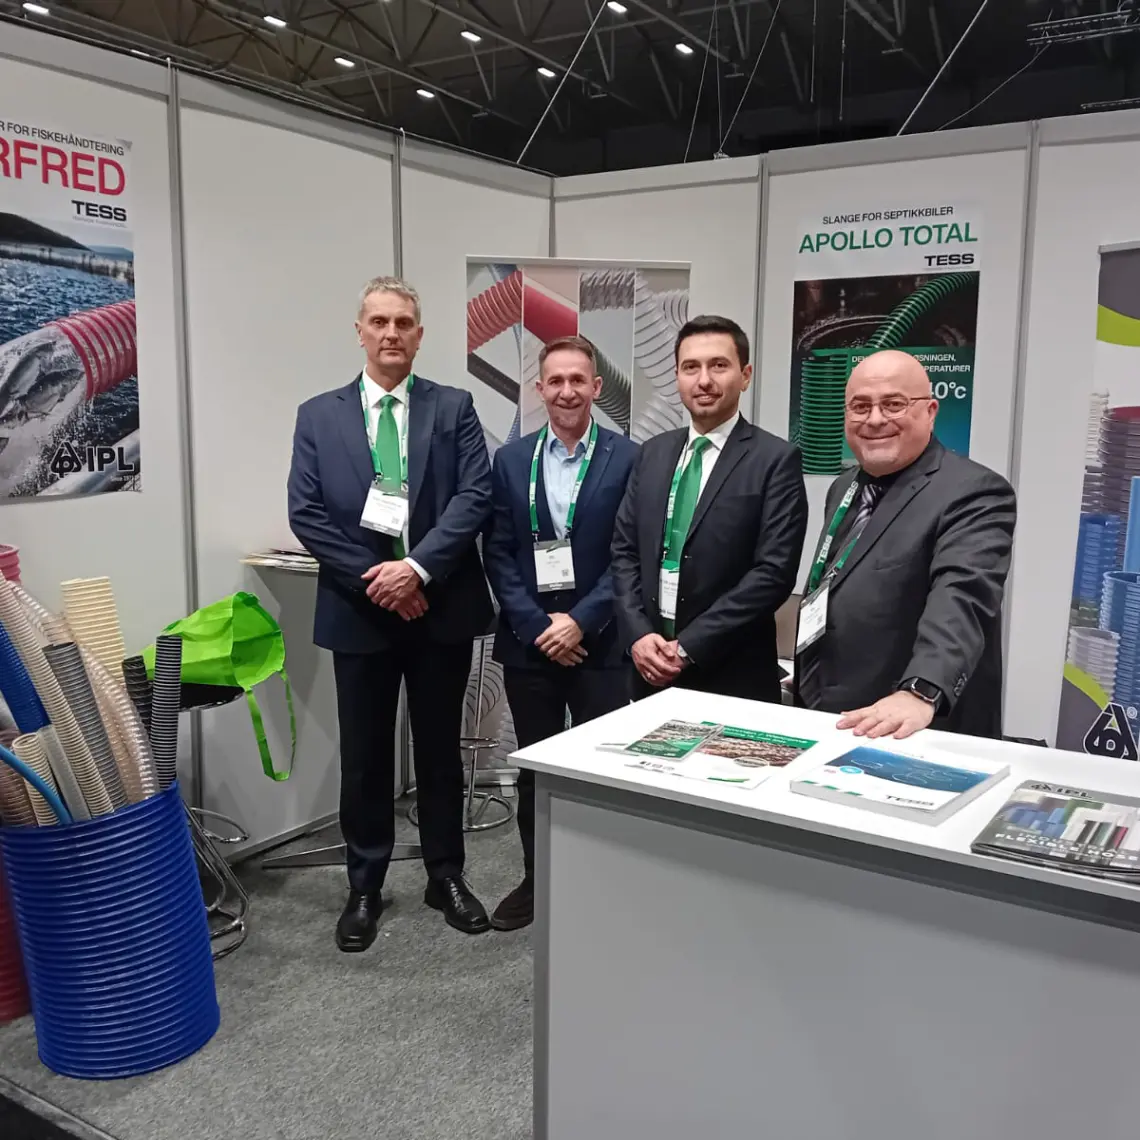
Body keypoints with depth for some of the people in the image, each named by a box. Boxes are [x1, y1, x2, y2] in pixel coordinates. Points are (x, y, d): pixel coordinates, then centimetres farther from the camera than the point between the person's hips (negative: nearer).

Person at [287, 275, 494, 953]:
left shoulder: (454, 408, 4)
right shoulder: (319, 416, 5)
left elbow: (474, 497, -7)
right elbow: (306, 513, -3)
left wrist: (418, 566, -18)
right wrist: (370, 577, -13)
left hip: (441, 606, 0)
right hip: (359, 610, 0)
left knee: (441, 749, 12)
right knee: (365, 757, 10)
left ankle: (447, 877, 28)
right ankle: (365, 888, 26)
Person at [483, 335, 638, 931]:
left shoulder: (629, 459, -2)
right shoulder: (510, 459, 5)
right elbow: (498, 553, 1)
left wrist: (581, 621, -14)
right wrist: (537, 627, -9)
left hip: (601, 643, -2)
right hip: (528, 642, 3)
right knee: (533, 770, 14)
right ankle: (536, 879, 30)